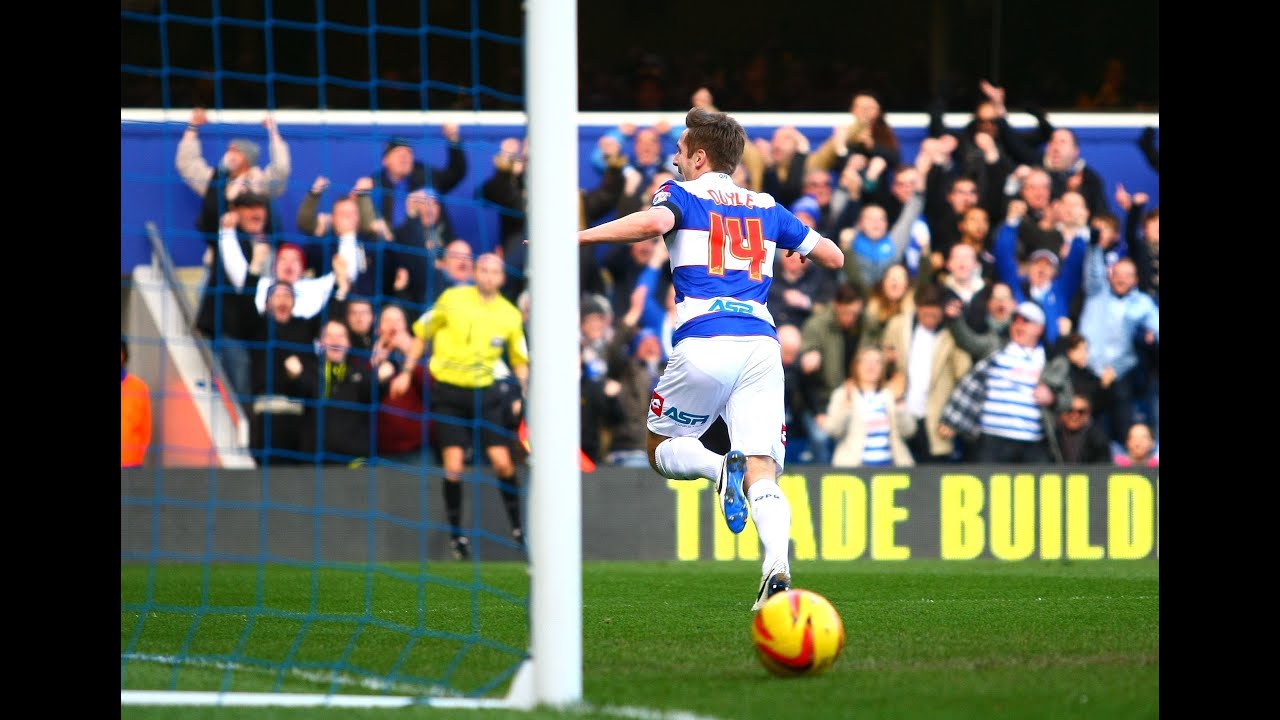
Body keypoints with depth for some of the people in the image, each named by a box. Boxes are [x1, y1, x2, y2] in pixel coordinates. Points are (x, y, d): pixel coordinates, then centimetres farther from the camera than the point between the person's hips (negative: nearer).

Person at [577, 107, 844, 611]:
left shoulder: (683, 195, 8)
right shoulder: (766, 207, 22)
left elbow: (654, 222, -16)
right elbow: (833, 257, 28)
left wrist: (578, 236, -12)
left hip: (704, 344, -4)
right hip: (760, 342, 4)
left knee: (661, 451, 16)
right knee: (762, 472, -2)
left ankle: (721, 467, -18)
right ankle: (777, 566, -29)